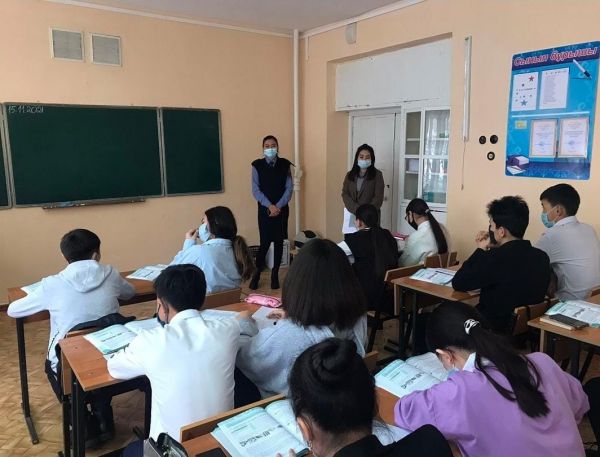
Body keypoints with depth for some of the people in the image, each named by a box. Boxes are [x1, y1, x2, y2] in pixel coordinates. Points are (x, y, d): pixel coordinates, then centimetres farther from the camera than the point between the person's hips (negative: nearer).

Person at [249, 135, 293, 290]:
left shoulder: (285, 165, 2)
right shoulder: (257, 165, -2)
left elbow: (289, 188, -1)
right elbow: (256, 190, -5)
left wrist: (278, 206, -12)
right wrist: (270, 206, -14)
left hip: (282, 209, 2)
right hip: (265, 209, -2)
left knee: (279, 242, 7)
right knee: (265, 242, -5)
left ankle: (275, 274, 20)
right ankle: (257, 273, 14)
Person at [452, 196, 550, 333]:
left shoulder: (495, 258, -27)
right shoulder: (542, 257, -4)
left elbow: (458, 284, -14)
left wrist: (481, 250, -7)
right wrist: (490, 250, 3)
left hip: (495, 328, -7)